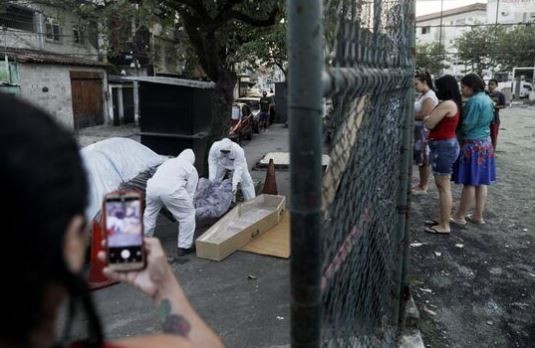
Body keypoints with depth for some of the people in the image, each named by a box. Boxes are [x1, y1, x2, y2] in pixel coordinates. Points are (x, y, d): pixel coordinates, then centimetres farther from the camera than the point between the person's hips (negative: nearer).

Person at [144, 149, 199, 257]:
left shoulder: (168, 161, 33)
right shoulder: (192, 169, 18)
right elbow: (190, 192, 13)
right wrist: (187, 206, 24)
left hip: (152, 186, 6)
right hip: (171, 190, -5)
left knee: (149, 213, 29)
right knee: (188, 215, 12)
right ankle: (184, 247, 15)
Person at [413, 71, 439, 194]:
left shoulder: (429, 97, -16)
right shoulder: (422, 95, 14)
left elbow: (424, 116, -22)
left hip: (426, 132, -9)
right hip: (419, 130, 9)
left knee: (425, 159, -1)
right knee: (421, 159, 14)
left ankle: (423, 187, 7)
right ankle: (422, 184, 24)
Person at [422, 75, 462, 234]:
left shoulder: (447, 104, -18)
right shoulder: (454, 103, 14)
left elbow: (429, 124, -15)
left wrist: (427, 118, 4)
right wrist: (432, 118, 4)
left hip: (443, 146, -11)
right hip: (448, 144, 11)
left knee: (444, 187, -5)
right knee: (443, 186, 16)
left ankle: (444, 226, 2)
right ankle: (442, 219, 26)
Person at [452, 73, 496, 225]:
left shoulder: (474, 101, -19)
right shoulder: (487, 99, 10)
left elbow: (467, 125, -19)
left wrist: (456, 136, -1)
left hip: (472, 145, -9)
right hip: (485, 143, 9)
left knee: (469, 183, -1)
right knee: (481, 182, 12)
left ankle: (460, 216, 9)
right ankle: (478, 216, 19)